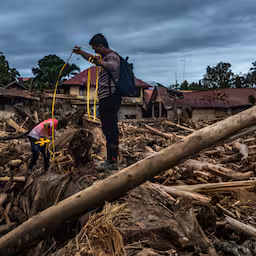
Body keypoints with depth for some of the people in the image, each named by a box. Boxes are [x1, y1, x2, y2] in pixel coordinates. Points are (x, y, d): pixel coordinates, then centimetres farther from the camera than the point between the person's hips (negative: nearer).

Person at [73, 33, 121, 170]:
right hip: (106, 99, 11)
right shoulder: (105, 57, 22)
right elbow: (92, 59, 43)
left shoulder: (112, 56, -10)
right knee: (110, 130, 13)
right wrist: (81, 52, 40)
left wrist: (98, 61, -51)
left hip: (110, 98, -11)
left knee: (110, 130, -11)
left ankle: (112, 161, -9)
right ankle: (111, 160, 21)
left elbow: (113, 66, -36)